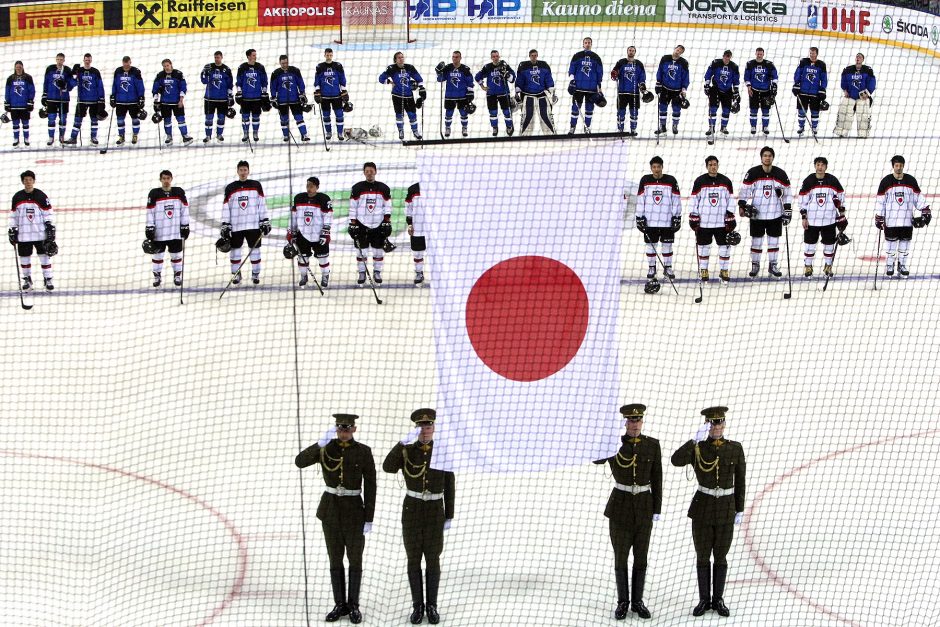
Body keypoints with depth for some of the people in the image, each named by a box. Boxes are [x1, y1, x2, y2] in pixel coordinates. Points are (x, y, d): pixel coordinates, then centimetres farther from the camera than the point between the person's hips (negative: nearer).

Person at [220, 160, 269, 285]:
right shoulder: (230, 188, 2)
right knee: (235, 250, 5)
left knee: (255, 249, 4)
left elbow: (262, 204, 4)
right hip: (236, 226, 1)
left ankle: (256, 274, 16)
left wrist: (265, 222, 0)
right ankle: (236, 275, 18)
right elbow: (226, 208, 3)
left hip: (253, 225, 0)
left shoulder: (256, 186, 2)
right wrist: (225, 226, -1)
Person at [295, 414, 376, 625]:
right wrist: (321, 443, -26)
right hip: (330, 508, 2)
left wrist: (369, 518, -8)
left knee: (355, 559, 4)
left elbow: (370, 486, -6)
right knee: (335, 559, 8)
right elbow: (299, 462, -15)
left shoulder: (364, 451, -8)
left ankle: (353, 606, 16)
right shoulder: (325, 448, -2)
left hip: (354, 510, -2)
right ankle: (340, 605, 17)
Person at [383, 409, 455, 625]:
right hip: (412, 511, 0)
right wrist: (404, 441, -29)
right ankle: (417, 605, 16)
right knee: (413, 559, 5)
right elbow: (388, 468, -24)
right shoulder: (406, 451, -4)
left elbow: (449, 488, 3)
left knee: (433, 560, 5)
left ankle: (432, 606, 17)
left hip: (435, 512, 0)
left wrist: (449, 517, 2)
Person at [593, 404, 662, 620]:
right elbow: (594, 458, -19)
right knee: (620, 557, 3)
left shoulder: (652, 445, -2)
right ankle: (623, 602, 16)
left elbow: (656, 478, 1)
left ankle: (637, 602, 19)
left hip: (644, 506, 1)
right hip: (620, 505, -1)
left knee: (641, 557, 7)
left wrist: (657, 509, 0)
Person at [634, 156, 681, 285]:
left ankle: (668, 268, 17)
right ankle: (651, 268, 16)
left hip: (667, 220, -1)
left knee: (667, 244, 5)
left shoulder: (671, 181, -1)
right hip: (650, 220, 1)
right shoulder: (645, 180, 1)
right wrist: (639, 217, 0)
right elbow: (640, 200, 4)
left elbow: (676, 200, 2)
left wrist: (677, 217, -1)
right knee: (650, 244, 5)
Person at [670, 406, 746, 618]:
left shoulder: (735, 449, -3)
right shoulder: (698, 448, -6)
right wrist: (695, 440, -31)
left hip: (726, 508, 1)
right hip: (703, 507, -1)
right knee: (703, 556, 8)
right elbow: (676, 460, -25)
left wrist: (740, 510, 3)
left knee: (720, 557, 9)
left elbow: (740, 480, 3)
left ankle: (718, 600, 21)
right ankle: (704, 600, 19)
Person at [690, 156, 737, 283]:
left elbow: (730, 200, 7)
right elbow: (694, 200, 1)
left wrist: (730, 218, 2)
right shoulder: (700, 182, -2)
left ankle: (724, 271, 14)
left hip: (721, 221, 1)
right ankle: (703, 270, 20)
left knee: (725, 246, 2)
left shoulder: (726, 182, 3)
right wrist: (693, 217, -3)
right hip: (704, 221, -1)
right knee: (703, 246, 7)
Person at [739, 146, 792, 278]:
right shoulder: (752, 173, -7)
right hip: (756, 214, -1)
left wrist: (788, 211, 3)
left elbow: (786, 194, 6)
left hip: (775, 214, 1)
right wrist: (742, 206, -12)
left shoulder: (781, 174, -1)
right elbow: (745, 190, -2)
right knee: (756, 240, 6)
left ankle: (772, 266, 18)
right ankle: (755, 265, 18)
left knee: (774, 240, 7)